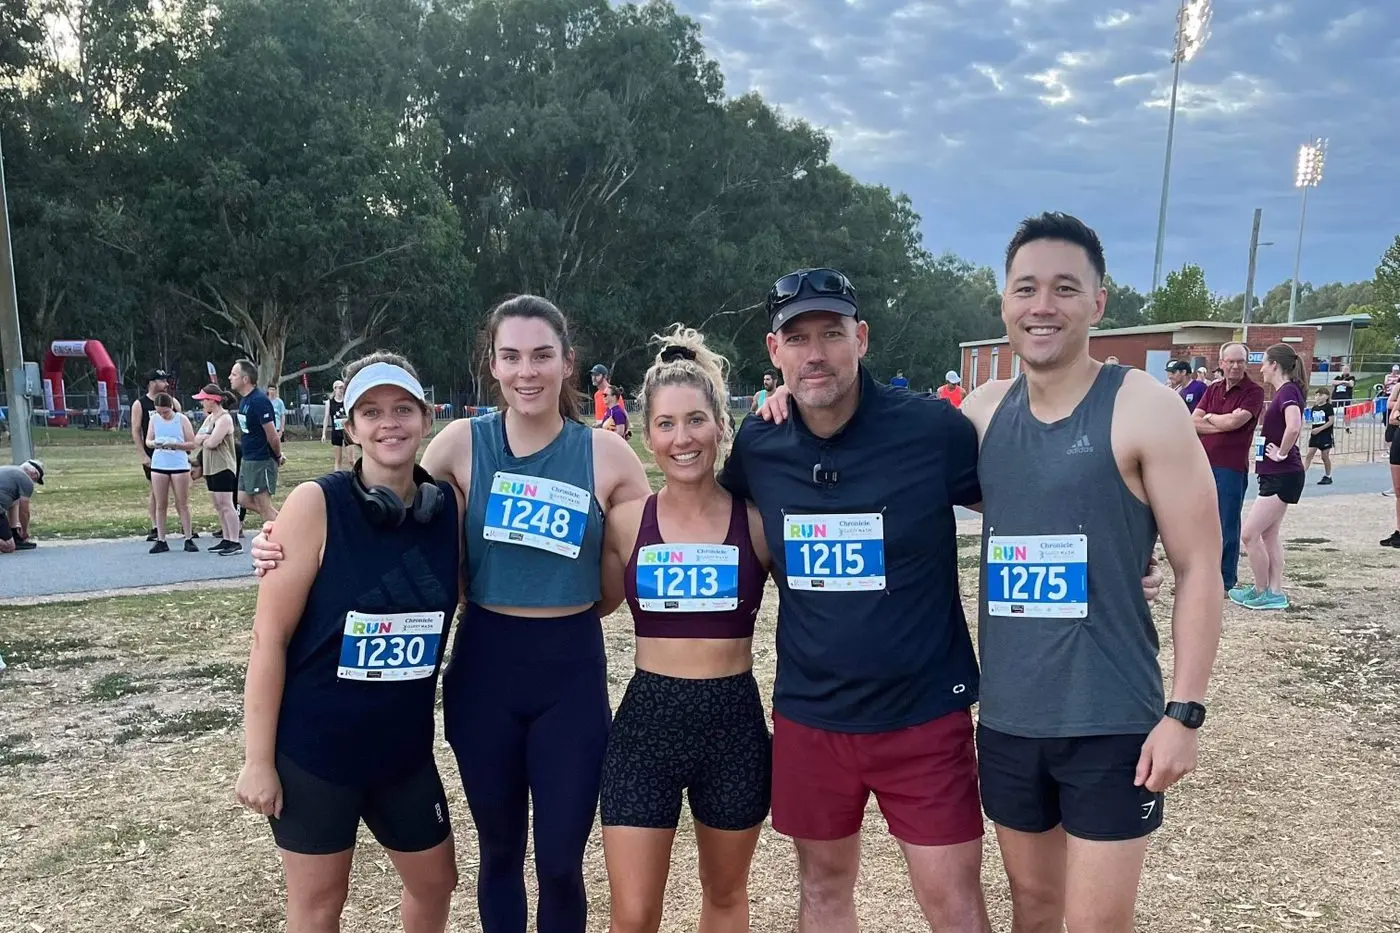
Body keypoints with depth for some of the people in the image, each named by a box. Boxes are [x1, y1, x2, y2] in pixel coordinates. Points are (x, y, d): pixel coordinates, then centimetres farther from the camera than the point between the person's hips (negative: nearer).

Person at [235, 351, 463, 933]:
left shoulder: (449, 506, -4)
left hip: (404, 743, 4)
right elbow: (269, 636, -14)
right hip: (312, 745, -4)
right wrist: (258, 758, -13)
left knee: (436, 880, 19)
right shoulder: (315, 504, -15)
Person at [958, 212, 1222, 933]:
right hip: (1006, 717, 4)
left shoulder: (1144, 409, -10)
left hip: (1113, 723, -4)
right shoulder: (983, 410, 3)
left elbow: (1199, 568, -8)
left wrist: (1185, 711, -13)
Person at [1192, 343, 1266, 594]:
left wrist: (1209, 417, -1)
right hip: (1204, 463, 6)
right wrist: (1223, 424, -11)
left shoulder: (1253, 391, -5)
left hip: (1231, 467, -6)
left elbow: (1234, 421, -18)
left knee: (1227, 527, 1)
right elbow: (1193, 422, 2)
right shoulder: (1212, 389, 12)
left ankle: (1226, 582, 11)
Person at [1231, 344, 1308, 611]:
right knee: (1269, 534, 13)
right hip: (1276, 475, 10)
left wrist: (1281, 454, -19)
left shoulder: (1288, 391, -16)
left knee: (1250, 534, -7)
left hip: (1282, 476, -10)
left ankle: (1261, 592, 5)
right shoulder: (1284, 391, 12)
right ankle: (1275, 593, 18)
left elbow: (1294, 427, -33)